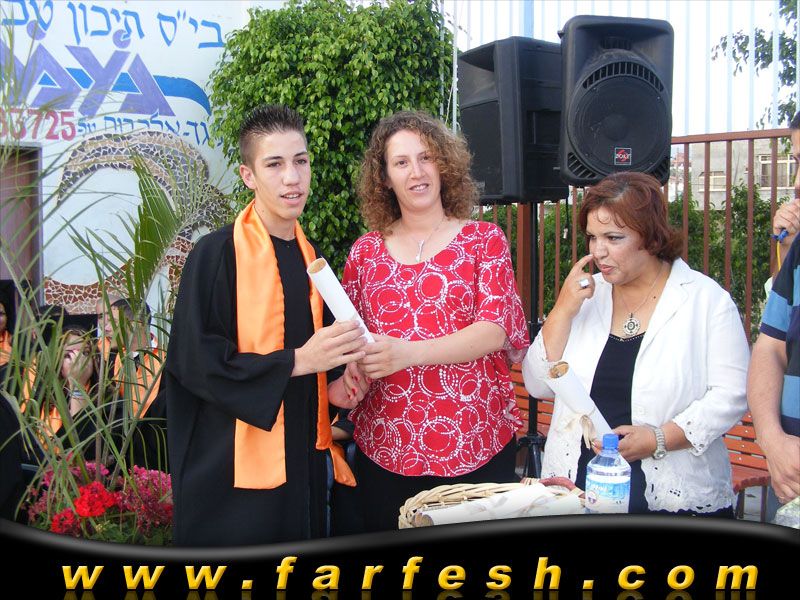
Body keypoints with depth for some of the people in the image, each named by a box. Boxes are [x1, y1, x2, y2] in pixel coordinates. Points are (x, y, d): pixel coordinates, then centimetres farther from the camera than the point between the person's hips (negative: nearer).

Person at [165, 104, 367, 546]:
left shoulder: (310, 258, 10)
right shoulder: (217, 254, -9)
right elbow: (194, 360, -16)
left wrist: (332, 386, 0)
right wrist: (296, 361, -22)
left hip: (303, 459, 6)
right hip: (234, 468, -6)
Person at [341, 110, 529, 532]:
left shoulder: (484, 239, 2)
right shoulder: (365, 252, 8)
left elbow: (495, 331, -10)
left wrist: (407, 353, -23)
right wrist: (354, 371, -11)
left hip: (477, 447, -1)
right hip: (386, 449, 2)